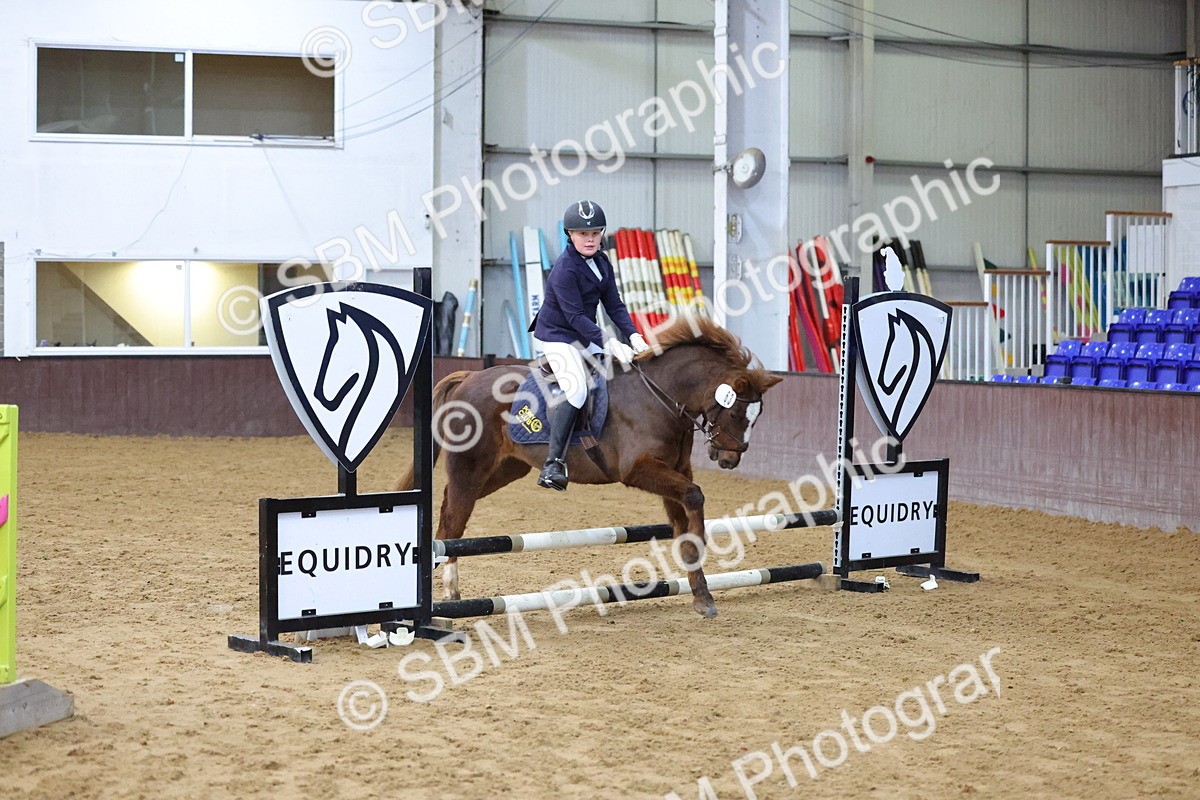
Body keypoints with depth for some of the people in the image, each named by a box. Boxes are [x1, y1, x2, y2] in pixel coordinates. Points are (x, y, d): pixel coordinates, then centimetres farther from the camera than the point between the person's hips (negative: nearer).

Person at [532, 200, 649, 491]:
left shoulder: (602, 262, 0)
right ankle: (553, 465, -25)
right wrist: (609, 343, -35)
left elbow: (614, 305, 0)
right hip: (557, 335, -9)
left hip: (586, 334, 9)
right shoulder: (564, 269, -24)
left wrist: (633, 336, -15)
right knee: (576, 392, -26)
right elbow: (575, 316, -28)